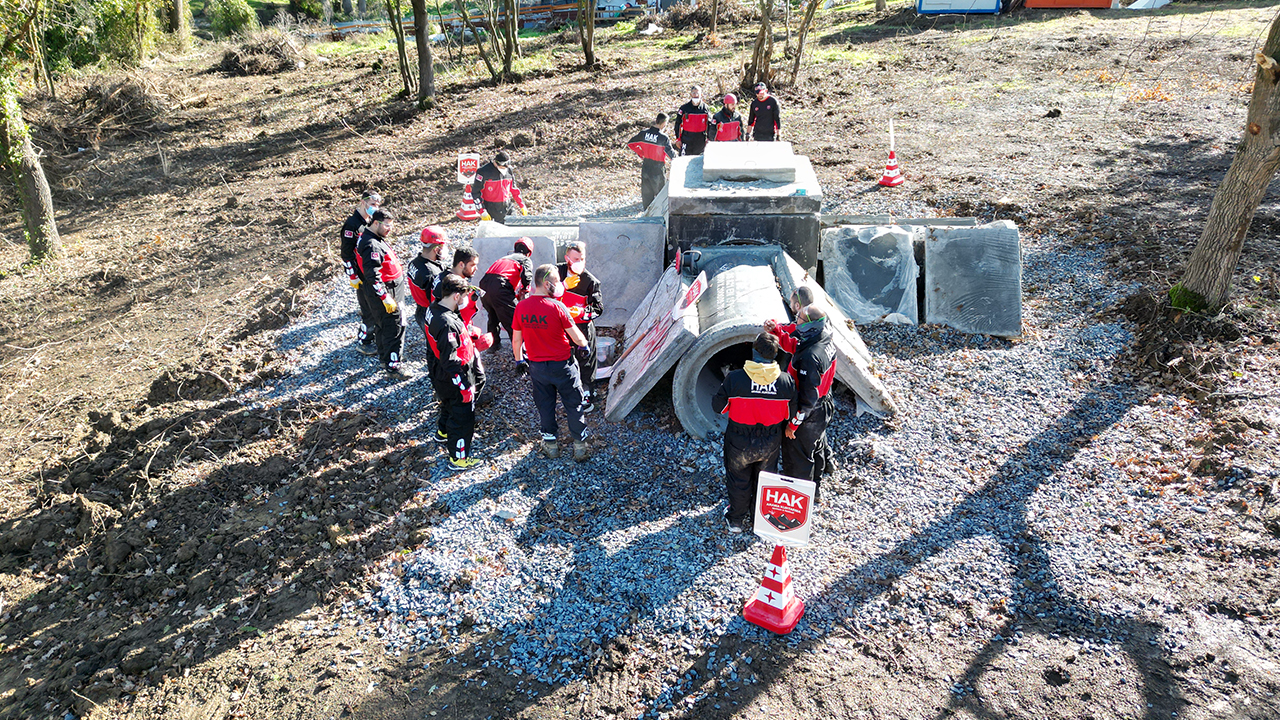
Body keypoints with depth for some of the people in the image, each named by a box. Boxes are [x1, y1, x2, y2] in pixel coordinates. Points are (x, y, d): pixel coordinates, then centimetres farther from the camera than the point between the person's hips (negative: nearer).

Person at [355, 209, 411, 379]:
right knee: (394, 327, -7)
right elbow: (372, 275, -30)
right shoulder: (371, 245, -25)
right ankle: (393, 365, -1)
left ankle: (384, 355, 40)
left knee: (381, 324, 24)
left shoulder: (377, 240, 9)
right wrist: (385, 297, -28)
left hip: (389, 289, 11)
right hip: (385, 292, -11)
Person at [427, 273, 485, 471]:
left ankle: (443, 431, 58)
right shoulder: (447, 324, -35)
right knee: (462, 416, 7)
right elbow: (450, 362, -30)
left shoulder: (434, 310, -6)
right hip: (455, 379, -9)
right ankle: (458, 458, 23)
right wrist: (465, 387, -23)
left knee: (449, 405, 33)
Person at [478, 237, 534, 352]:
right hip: (500, 286, -7)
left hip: (484, 283, 7)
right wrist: (525, 289, 13)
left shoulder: (505, 257, 34)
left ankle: (494, 344, 39)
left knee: (493, 317, 28)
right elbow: (526, 276, -6)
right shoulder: (526, 260, 15)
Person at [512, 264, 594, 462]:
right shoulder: (556, 307, -20)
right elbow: (577, 338, -15)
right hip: (562, 365, -4)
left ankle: (550, 443, 30)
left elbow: (516, 339, 3)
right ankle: (580, 445, 20)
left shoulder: (521, 307, -6)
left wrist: (519, 360, 18)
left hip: (536, 366, 4)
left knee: (545, 405, 19)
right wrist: (584, 345, 7)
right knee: (573, 404, 12)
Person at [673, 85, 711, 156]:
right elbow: (678, 123, 2)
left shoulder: (705, 107, 1)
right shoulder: (684, 108, -5)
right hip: (687, 139, -2)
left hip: (700, 139, 2)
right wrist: (678, 139, -2)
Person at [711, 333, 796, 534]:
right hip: (770, 442, 2)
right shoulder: (786, 381, -17)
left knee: (738, 479, 22)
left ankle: (737, 520, 39)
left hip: (739, 442, -1)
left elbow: (718, 407, -12)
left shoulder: (734, 379, -25)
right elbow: (791, 414, -5)